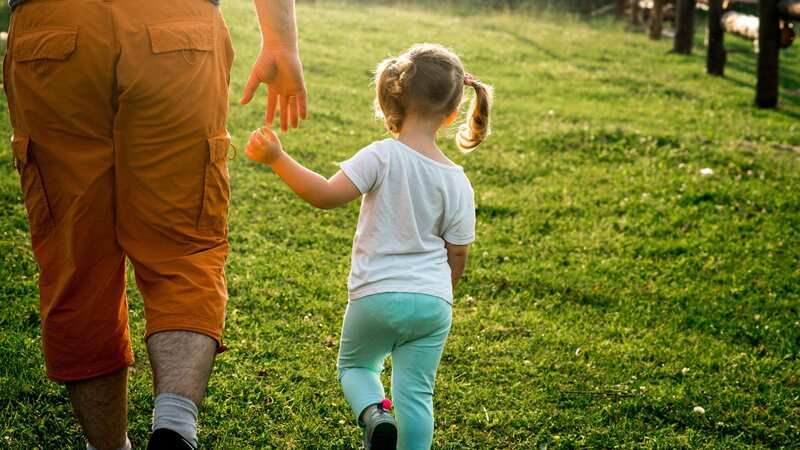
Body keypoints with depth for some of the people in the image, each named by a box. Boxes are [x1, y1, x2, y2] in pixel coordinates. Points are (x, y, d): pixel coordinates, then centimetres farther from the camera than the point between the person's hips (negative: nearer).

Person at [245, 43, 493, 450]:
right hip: (432, 301, 3)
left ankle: (373, 414, -6)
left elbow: (326, 195, -21)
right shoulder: (457, 182, 0)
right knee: (416, 393, 12)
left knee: (355, 365, 21)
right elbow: (458, 254, 5)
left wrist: (276, 158, -15)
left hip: (376, 295, -2)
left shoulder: (383, 156, -13)